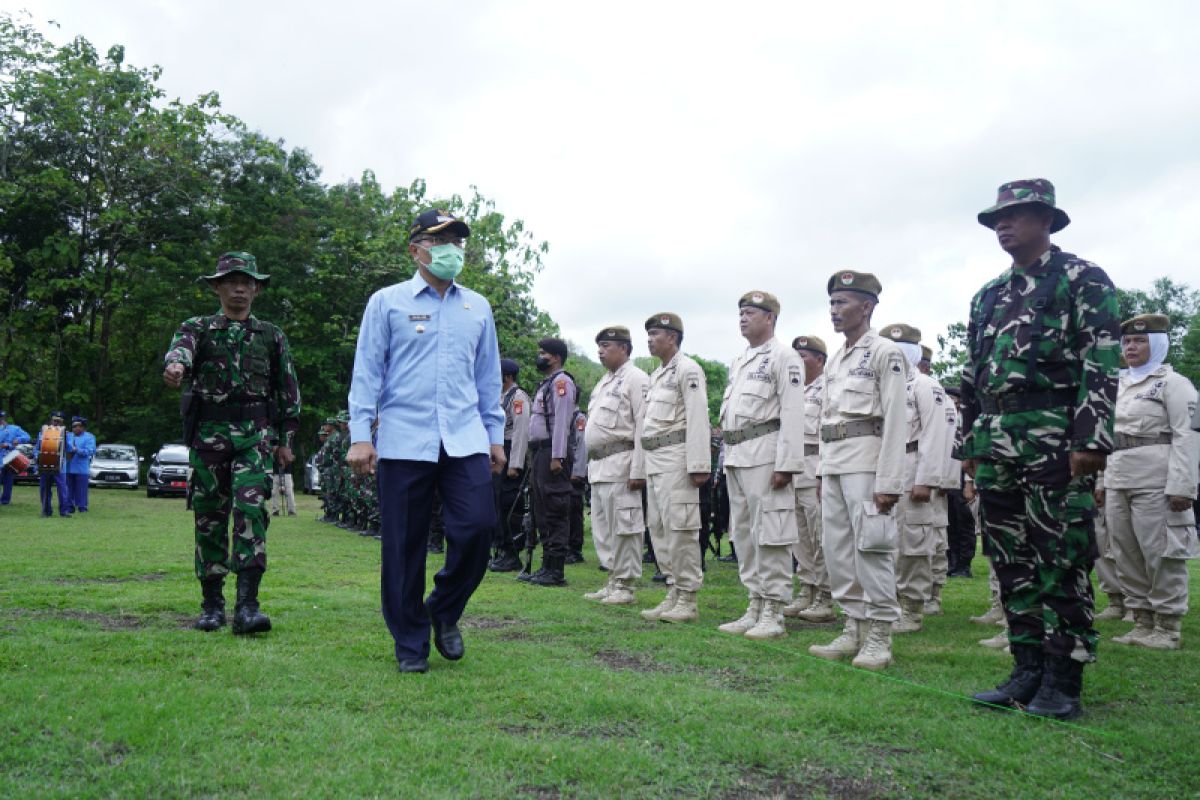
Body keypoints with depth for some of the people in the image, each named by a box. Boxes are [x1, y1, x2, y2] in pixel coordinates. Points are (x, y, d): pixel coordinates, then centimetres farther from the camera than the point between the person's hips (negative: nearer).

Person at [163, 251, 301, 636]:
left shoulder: (271, 336, 13)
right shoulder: (198, 327, 11)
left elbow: (288, 390, 15)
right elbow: (182, 346, -13)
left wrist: (285, 439, 9)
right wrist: (175, 364, -38)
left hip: (255, 434, -1)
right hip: (209, 434, 1)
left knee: (251, 508, -17)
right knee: (209, 518, 4)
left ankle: (247, 604, -18)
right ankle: (212, 604, 15)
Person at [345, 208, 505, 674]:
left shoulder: (478, 308, 16)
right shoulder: (387, 303, 6)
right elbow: (367, 372, 3)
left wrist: (495, 435, 15)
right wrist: (360, 435, -5)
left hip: (465, 439, 3)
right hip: (403, 441, -2)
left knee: (477, 527, -10)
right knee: (404, 546, 1)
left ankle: (444, 611, 17)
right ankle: (410, 644, 16)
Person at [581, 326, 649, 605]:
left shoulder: (636, 379, -8)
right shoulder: (605, 381, 21)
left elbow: (643, 428, -15)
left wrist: (638, 471, -20)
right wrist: (592, 464, 18)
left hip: (620, 465, -10)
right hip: (598, 466, 10)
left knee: (623, 527, -6)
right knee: (602, 527, 12)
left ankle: (626, 586, 1)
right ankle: (613, 581, 21)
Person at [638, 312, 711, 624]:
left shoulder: (687, 370, -7)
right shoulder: (656, 375, 21)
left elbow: (698, 419, -15)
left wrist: (698, 465, -20)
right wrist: (644, 464, 17)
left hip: (676, 458, -9)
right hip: (654, 461, 10)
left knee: (680, 528, -8)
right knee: (659, 528, 10)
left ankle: (688, 600, -1)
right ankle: (673, 593, 19)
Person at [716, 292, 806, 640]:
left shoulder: (783, 357, -6)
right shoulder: (739, 361, 21)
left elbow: (792, 414, -13)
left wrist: (786, 464, -19)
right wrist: (727, 459, 16)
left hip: (764, 454, -9)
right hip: (736, 456, 9)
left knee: (769, 534, -6)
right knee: (743, 534, 11)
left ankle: (773, 614, 0)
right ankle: (755, 607, 20)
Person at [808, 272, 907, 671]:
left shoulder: (885, 353, -5)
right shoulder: (834, 360, 19)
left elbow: (896, 421, -11)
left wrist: (889, 482, -17)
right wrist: (823, 474, 18)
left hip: (866, 458, -8)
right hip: (832, 462, 8)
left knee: (871, 548, -6)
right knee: (836, 549, 9)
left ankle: (878, 637, 3)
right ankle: (854, 629, 18)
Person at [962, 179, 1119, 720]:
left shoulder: (1082, 279, 0)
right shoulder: (987, 296, 19)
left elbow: (1103, 364, -9)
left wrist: (1092, 440, -17)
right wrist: (969, 443, 16)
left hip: (1055, 442, -6)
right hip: (995, 447, 7)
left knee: (1062, 562, -3)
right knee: (1011, 560, 8)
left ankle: (1062, 681, 5)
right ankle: (1028, 671, 17)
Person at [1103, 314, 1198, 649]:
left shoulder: (1173, 383, -2)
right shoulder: (1120, 386, 18)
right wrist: (1102, 482, 15)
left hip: (1155, 479, -7)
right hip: (1118, 479, 7)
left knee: (1160, 553, -3)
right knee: (1126, 553, 8)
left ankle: (1167, 628, 6)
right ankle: (1143, 623, 18)